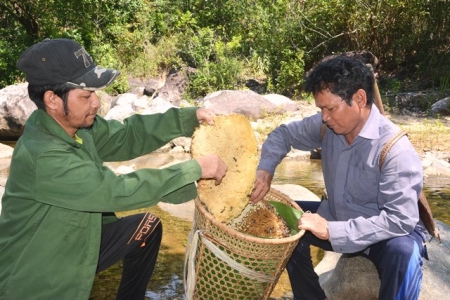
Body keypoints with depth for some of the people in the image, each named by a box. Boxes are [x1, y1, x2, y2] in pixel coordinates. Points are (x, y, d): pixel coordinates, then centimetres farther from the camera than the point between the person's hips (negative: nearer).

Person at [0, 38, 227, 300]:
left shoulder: (74, 123, -8)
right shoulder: (42, 156, -32)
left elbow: (127, 135, 0)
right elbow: (119, 191, -33)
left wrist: (190, 117, -10)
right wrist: (196, 168, -28)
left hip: (74, 239, 8)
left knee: (147, 226, 6)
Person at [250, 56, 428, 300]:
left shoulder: (395, 149, -29)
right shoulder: (326, 126, -11)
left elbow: (401, 220, -32)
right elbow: (284, 134, 6)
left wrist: (332, 231, -34)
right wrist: (265, 170, -12)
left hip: (388, 233, -6)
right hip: (338, 219, 6)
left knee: (404, 253, -36)